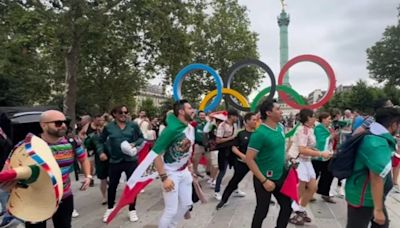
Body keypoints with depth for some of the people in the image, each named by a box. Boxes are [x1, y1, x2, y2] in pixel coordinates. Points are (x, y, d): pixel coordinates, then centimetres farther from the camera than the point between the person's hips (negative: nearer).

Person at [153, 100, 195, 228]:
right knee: (171, 210, -1)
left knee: (187, 204, 17)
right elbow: (156, 153, -26)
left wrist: (189, 167, 15)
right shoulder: (172, 129, -26)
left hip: (184, 172, 8)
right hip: (171, 173, -8)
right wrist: (164, 177, -27)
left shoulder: (191, 128, -1)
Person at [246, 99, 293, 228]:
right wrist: (264, 181, -21)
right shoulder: (260, 133, -23)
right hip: (265, 178, -7)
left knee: (287, 206, 16)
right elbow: (249, 159, -22)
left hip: (280, 176, 7)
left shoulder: (280, 127, 0)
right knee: (262, 211, 9)